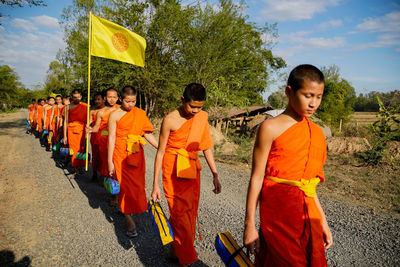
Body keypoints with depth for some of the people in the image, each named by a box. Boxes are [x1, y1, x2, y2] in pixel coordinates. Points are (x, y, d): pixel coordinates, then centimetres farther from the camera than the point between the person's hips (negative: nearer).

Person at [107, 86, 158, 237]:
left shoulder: (141, 114, 7)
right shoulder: (115, 115, -4)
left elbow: (148, 134, 7)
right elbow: (111, 138, -6)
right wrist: (110, 162, -10)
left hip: (137, 154, 4)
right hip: (120, 154, -4)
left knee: (137, 184, 10)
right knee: (125, 186, -1)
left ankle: (127, 210, 35)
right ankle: (130, 222, 8)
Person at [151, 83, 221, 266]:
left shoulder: (202, 117, 3)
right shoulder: (170, 120, -11)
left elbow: (206, 147, 10)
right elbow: (160, 152, -7)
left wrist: (215, 175, 8)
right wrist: (155, 185, -8)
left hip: (192, 169, 5)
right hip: (173, 170, -5)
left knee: (190, 212, 11)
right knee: (180, 214, -3)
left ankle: (174, 251, 30)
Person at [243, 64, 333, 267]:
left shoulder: (316, 132, 8)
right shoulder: (271, 128, -9)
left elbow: (308, 181, 14)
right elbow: (257, 178, -9)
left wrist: (322, 221, 16)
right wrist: (250, 224, -8)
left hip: (307, 215, 6)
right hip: (278, 213, -6)